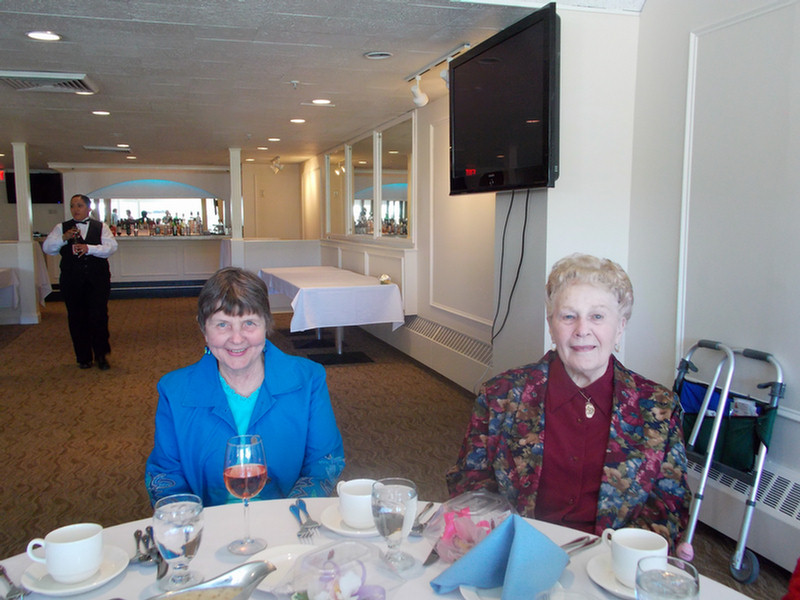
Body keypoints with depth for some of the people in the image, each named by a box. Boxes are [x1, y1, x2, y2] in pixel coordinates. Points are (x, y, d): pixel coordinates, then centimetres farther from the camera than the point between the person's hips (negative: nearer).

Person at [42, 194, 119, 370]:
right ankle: (83, 357, 18)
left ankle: (101, 355, 8)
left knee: (99, 316, -6)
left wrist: (89, 248, -21)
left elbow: (111, 246, -7)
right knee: (77, 319, 6)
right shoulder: (61, 228, 10)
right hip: (71, 281, 1)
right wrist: (64, 238, -16)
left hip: (97, 280, -1)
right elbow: (47, 248, 1)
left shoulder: (101, 227, 7)